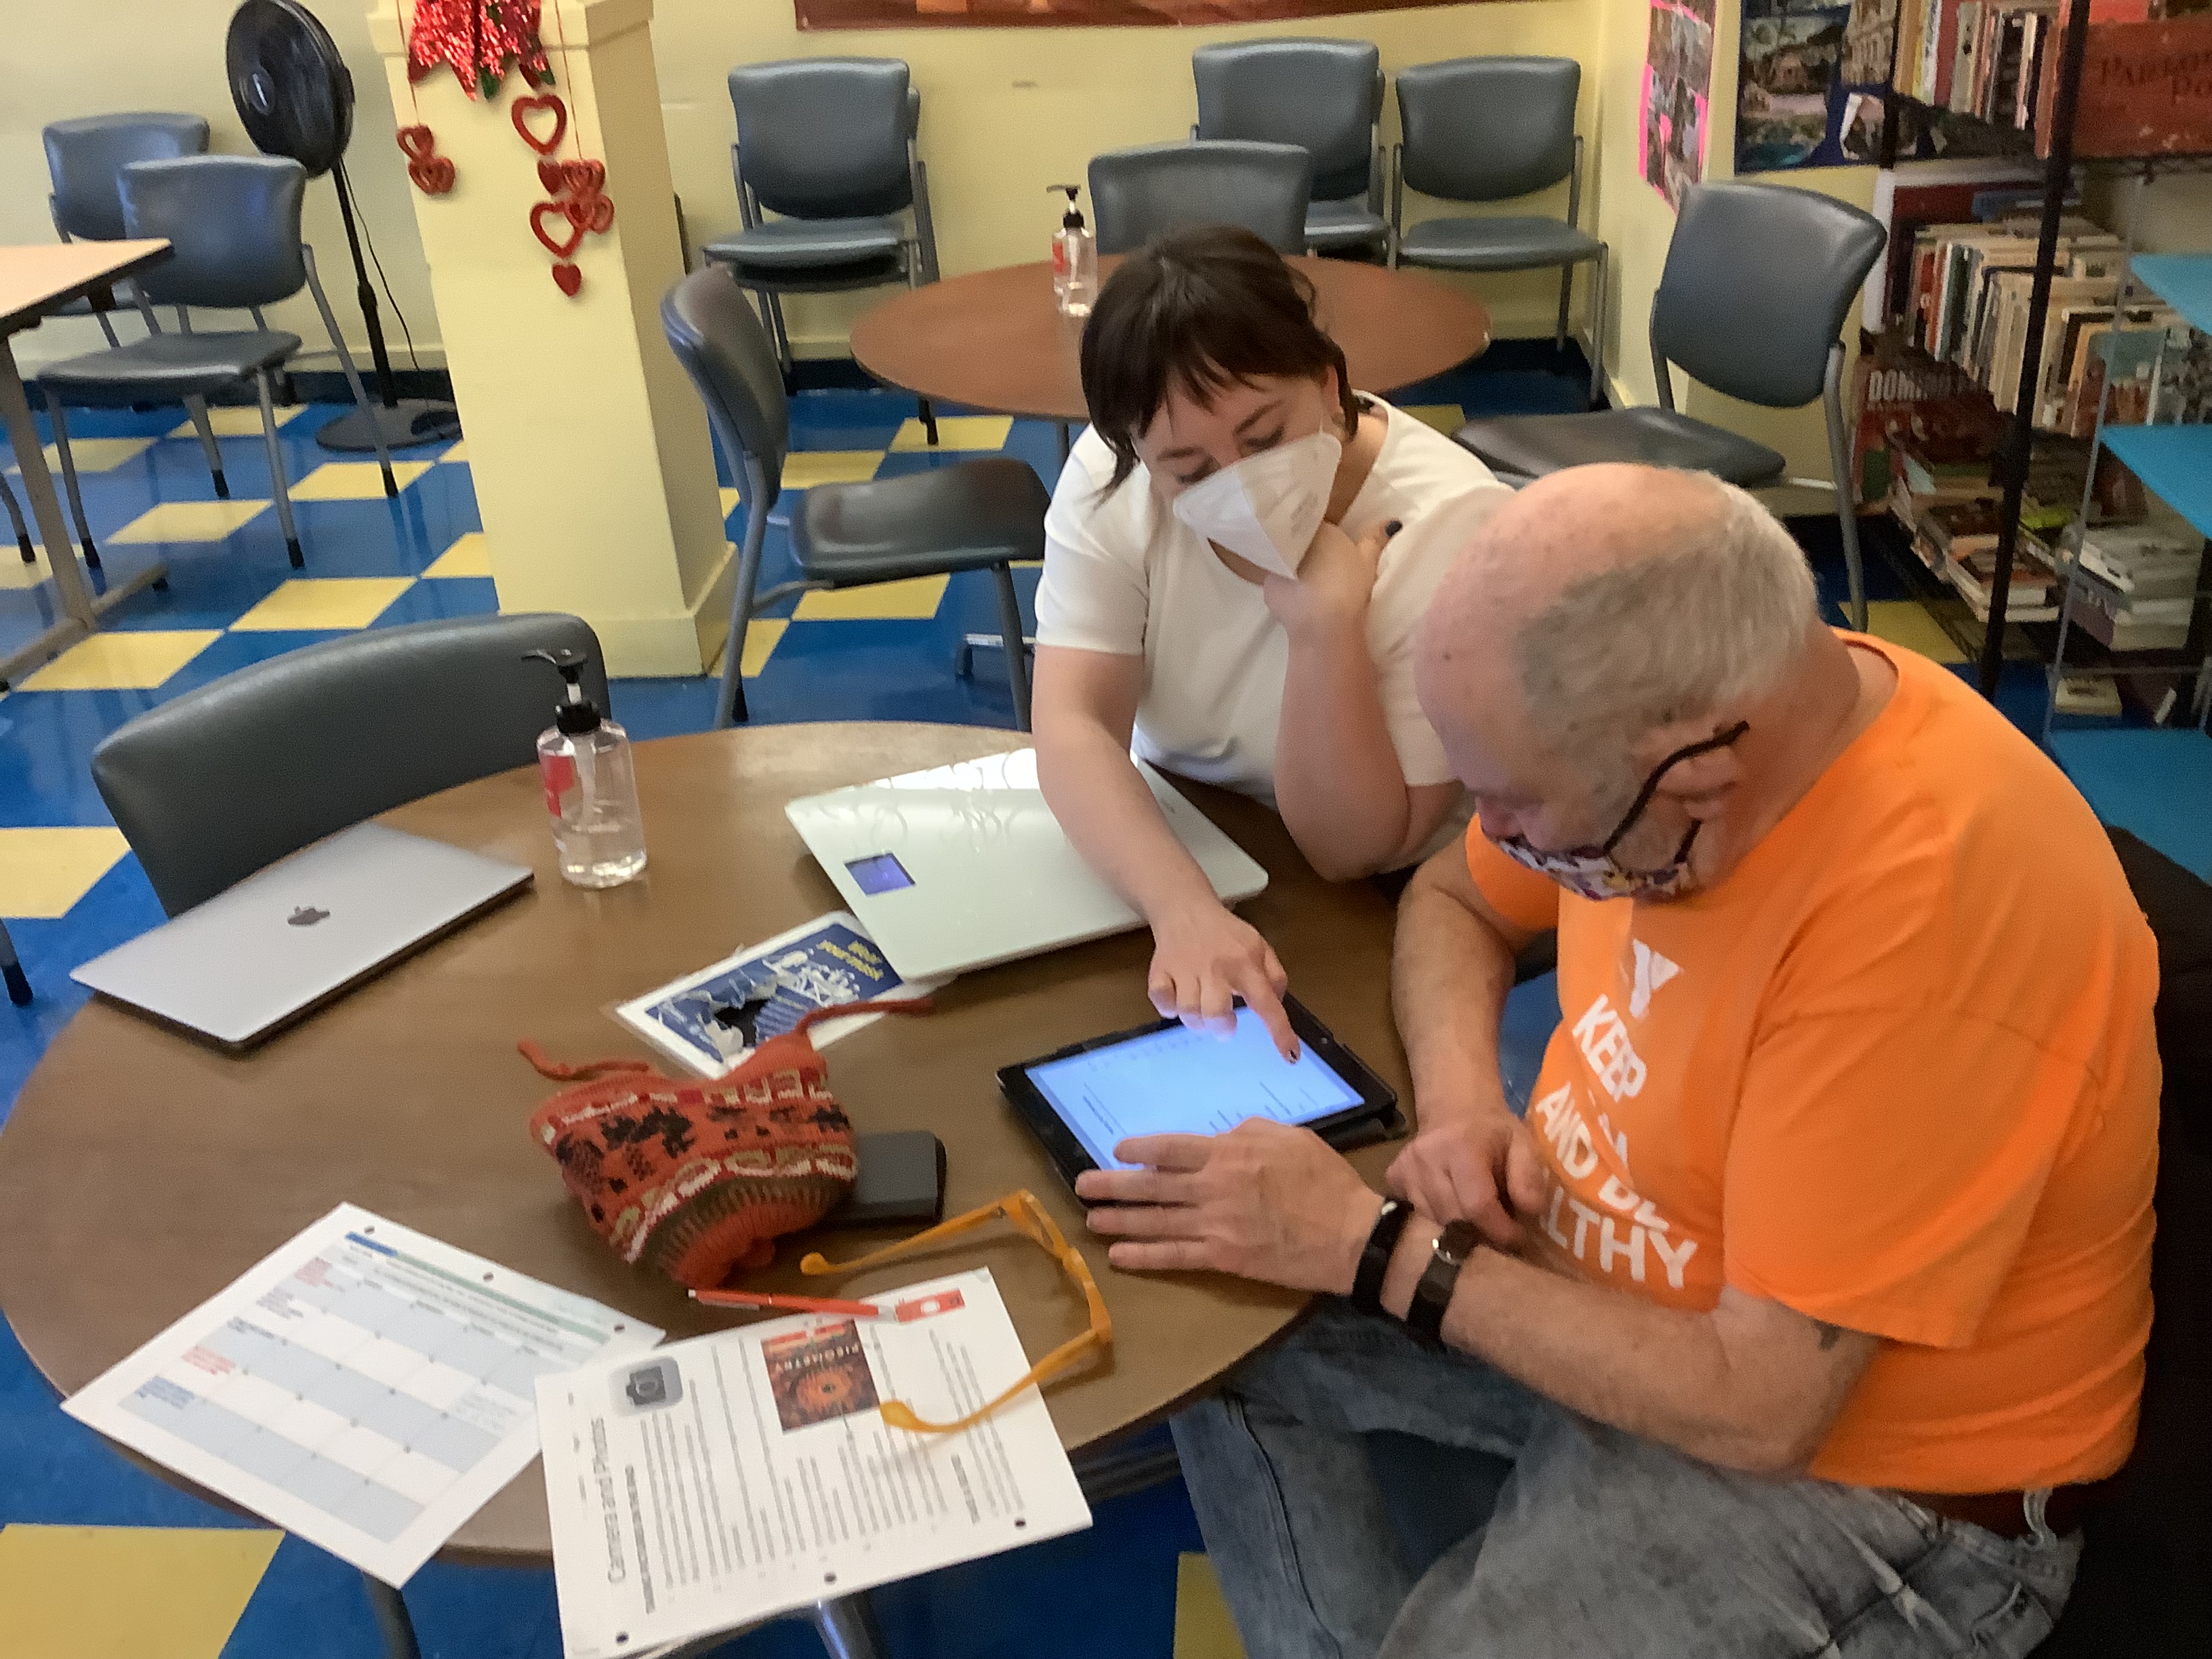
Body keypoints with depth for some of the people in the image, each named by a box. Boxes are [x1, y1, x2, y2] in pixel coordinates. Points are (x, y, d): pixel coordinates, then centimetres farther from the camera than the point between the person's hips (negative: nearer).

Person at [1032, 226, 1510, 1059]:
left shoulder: (1453, 537, -25)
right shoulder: (1112, 481, -15)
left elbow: (1354, 851, -21)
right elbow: (1073, 726, -24)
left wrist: (1327, 629, -36)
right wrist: (1184, 909, -41)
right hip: (1163, 849, 3)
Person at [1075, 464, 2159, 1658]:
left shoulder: (1930, 909, -33)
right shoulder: (1650, 718, -12)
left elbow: (1756, 1406, -29)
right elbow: (1453, 897, 8)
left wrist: (1375, 1246, -23)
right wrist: (1457, 1097, -12)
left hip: (1849, 1466, -7)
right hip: (1598, 1287, 7)